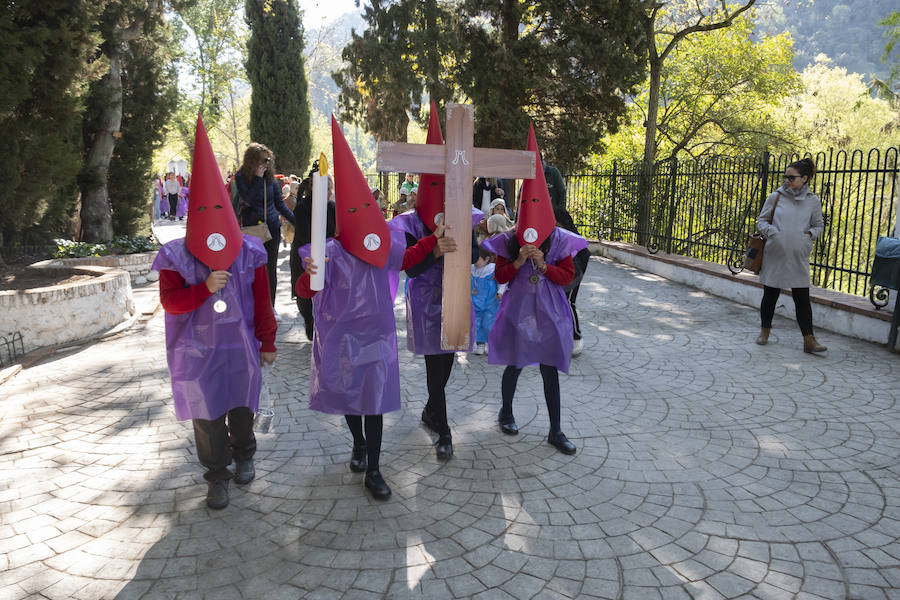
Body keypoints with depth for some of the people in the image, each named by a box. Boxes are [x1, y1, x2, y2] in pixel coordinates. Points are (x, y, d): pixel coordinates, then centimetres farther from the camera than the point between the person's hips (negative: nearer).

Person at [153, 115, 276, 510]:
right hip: (198, 352, -1)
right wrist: (205, 288, -24)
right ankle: (217, 475, 24)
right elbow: (170, 302, -8)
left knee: (241, 406, 16)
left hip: (241, 347, 1)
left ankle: (244, 456, 41)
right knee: (207, 415, 6)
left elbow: (262, 302, 1)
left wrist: (267, 342, 5)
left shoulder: (249, 252, -4)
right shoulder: (176, 257, -7)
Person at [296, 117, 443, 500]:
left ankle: (373, 471, 17)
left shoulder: (385, 246, -3)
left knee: (373, 402, 5)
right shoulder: (330, 252, -15)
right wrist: (310, 274, -43)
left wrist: (434, 237, 12)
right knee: (348, 397, 16)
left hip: (375, 336, 2)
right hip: (342, 337, -2)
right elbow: (305, 291, -21)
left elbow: (405, 259, 18)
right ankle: (359, 445, 45)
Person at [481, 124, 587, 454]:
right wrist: (518, 261, -18)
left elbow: (568, 276, -2)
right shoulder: (508, 240, -3)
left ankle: (555, 431, 14)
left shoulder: (559, 239, -2)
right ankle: (506, 412, 36)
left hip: (549, 311, 1)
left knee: (550, 369, 5)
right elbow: (499, 276, -1)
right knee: (514, 365, 9)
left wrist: (543, 265, -17)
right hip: (518, 309, 0)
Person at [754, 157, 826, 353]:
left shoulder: (812, 201, 4)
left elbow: (819, 226, 14)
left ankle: (809, 340, 1)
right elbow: (761, 221, 7)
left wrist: (809, 234, -6)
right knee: (770, 295, 9)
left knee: (802, 298, -2)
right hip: (774, 255, 0)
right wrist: (772, 232, -12)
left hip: (798, 258, 0)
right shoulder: (775, 197, 2)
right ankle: (765, 330, 27)